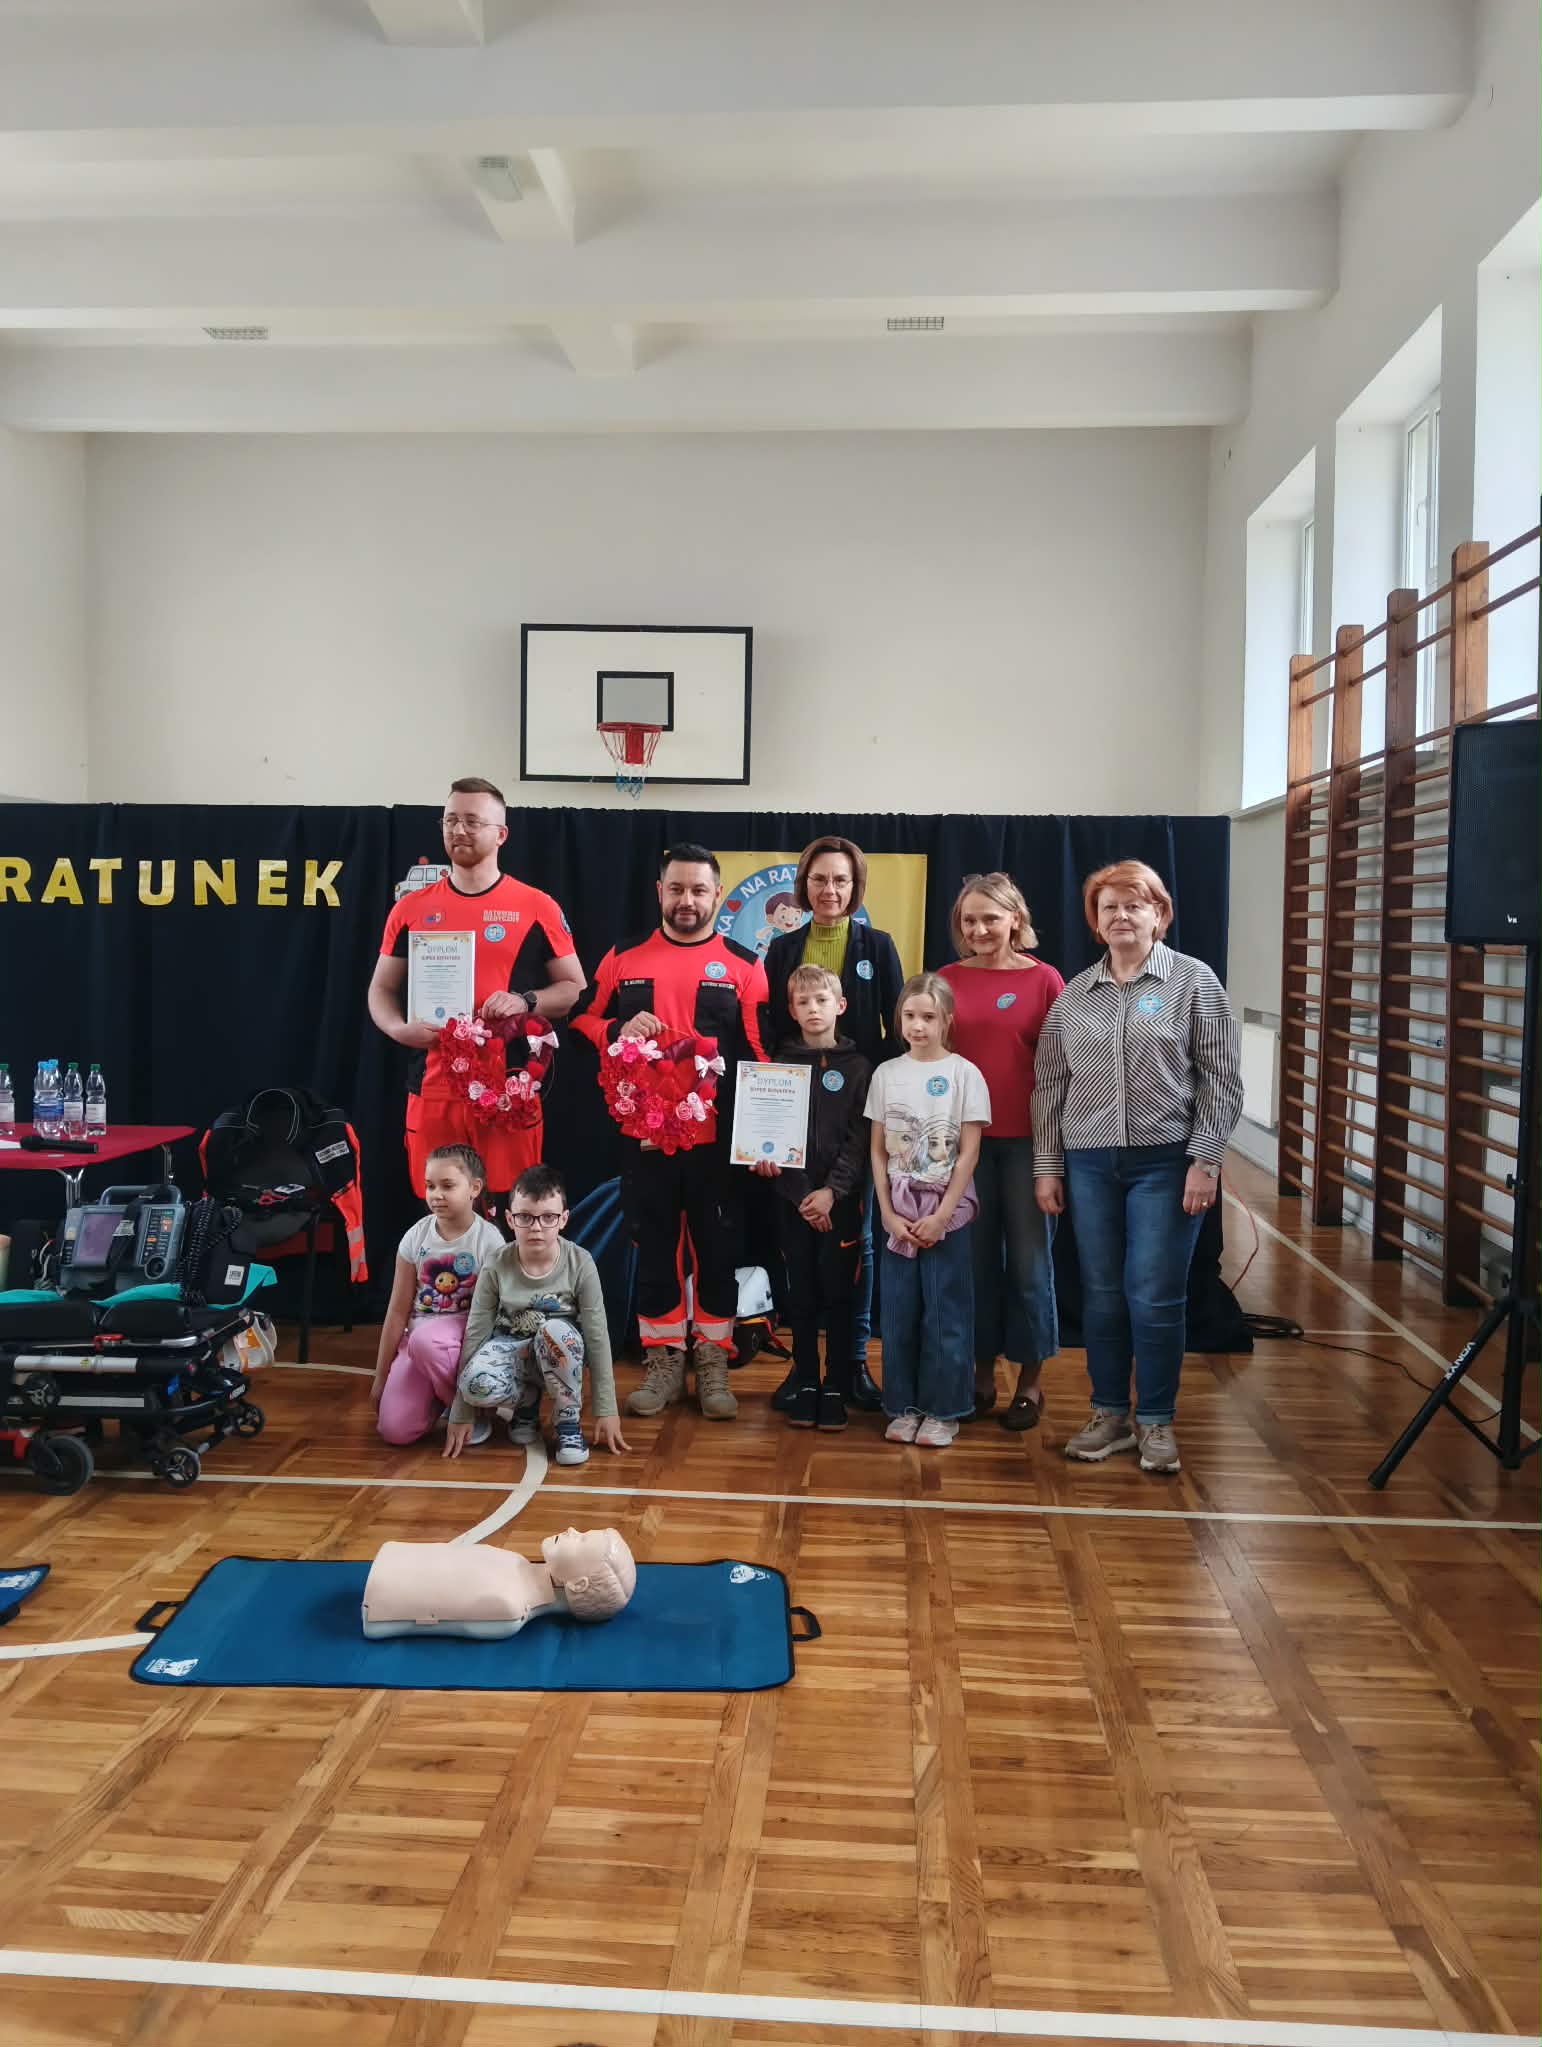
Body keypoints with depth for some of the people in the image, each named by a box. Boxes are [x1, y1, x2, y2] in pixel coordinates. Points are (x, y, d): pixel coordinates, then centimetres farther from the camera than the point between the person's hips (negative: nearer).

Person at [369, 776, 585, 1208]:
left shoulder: (536, 907, 1)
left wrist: (526, 1001, -13)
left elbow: (575, 987, 6)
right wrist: (398, 1028, -8)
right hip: (433, 1087, 2)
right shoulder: (412, 908, 8)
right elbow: (382, 989, 14)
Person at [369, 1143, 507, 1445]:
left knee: (425, 1340, -39)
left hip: (465, 1333, -3)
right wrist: (381, 1376, 4)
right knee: (396, 1430, -16)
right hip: (417, 1338, 3)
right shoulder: (416, 1236, -2)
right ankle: (439, 1392, 16)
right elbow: (398, 1310, 2)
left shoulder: (489, 1240, -12)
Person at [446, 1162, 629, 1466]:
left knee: (556, 1330, -37)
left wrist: (607, 1411, -14)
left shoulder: (580, 1263, -18)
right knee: (477, 1384, -34)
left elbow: (597, 1336, -14)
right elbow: (475, 1333, -10)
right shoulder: (496, 1268, -14)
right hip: (511, 1348, 1)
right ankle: (527, 1401, 4)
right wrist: (461, 1414, -10)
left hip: (560, 1353, -1)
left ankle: (568, 1423, -13)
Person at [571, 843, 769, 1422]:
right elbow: (582, 1020, 11)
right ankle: (663, 1361, 20)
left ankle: (713, 1362, 17)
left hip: (718, 1136, -1)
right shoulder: (624, 958, 8)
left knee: (716, 1246, 5)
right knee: (655, 1245, 8)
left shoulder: (743, 966, 3)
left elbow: (761, 1053, -1)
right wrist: (618, 1031, -10)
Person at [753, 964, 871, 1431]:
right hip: (792, 1197, 1)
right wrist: (801, 1192, -9)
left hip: (841, 1199, -1)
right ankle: (805, 1383, 18)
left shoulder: (857, 1067, 3)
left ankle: (836, 1387, 12)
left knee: (837, 1292, 2)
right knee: (801, 1293, 7)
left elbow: (860, 1139, -3)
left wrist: (832, 1191, -14)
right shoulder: (780, 1063, 6)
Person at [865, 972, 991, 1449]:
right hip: (898, 1215, 3)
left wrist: (940, 1215, -11)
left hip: (947, 1213, -2)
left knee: (946, 1314, 2)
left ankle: (942, 1410, 13)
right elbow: (878, 1151, 5)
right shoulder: (886, 1074, 4)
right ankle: (903, 1406, 18)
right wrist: (888, 1213, -3)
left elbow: (969, 1153, -6)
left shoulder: (965, 1074, -4)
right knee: (899, 1312, 6)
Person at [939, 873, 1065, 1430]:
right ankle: (981, 1371, 23)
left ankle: (1030, 1379, 19)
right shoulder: (947, 980, 4)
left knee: (1028, 1258, 6)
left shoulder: (1044, 979, -3)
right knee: (975, 1255, 10)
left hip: (1027, 1137, -2)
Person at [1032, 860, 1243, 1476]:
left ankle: (1156, 1422, 15)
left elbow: (1221, 1079, -3)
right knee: (1101, 1295, 9)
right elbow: (1050, 1085, 10)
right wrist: (1047, 1167, 7)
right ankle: (1109, 1415, 23)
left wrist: (1205, 1159, -9)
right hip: (1090, 1164, 3)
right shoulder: (1073, 995, 9)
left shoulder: (1194, 981, -1)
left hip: (1165, 1162, -3)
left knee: (1155, 1297, -1)